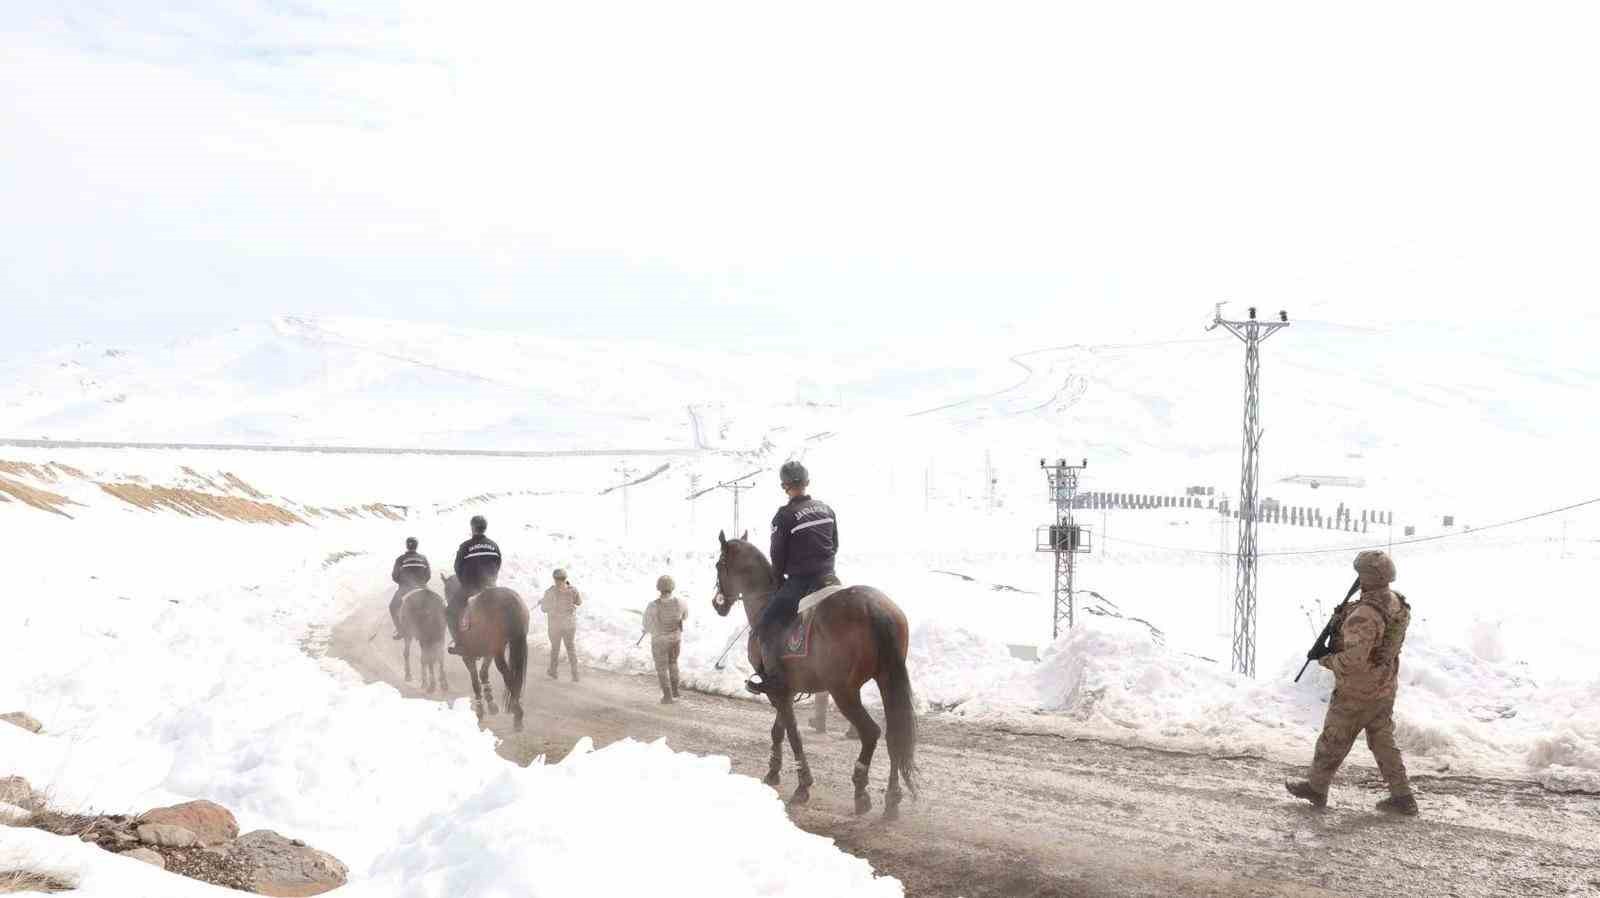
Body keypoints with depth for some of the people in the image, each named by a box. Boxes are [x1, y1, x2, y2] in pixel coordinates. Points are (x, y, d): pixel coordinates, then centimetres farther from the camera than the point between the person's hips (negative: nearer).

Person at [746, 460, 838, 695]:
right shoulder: (826, 509, 9)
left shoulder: (785, 516, -10)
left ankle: (772, 677, -10)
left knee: (765, 625, -3)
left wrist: (780, 579, 12)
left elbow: (778, 555, -5)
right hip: (828, 577, 7)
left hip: (800, 581, -7)